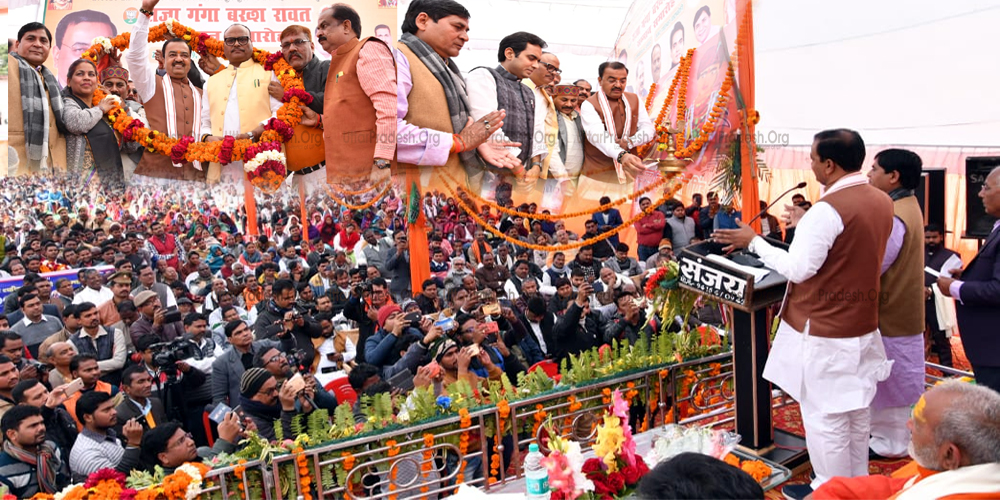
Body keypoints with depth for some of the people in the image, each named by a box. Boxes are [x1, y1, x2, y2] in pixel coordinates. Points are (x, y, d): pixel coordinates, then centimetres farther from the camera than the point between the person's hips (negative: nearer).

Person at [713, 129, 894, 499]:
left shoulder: (828, 210, -23)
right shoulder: (883, 202, 3)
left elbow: (798, 269, -21)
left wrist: (753, 241, -11)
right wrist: (807, 226, 17)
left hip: (823, 330, -8)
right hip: (863, 325, 8)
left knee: (824, 414, 5)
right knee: (856, 407, 20)